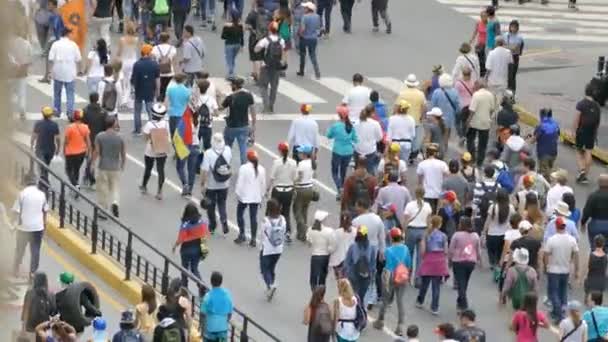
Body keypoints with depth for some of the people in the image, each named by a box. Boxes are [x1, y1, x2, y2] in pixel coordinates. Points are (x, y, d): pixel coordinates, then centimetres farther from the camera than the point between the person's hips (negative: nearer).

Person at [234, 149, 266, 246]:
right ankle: (253, 239, 5)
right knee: (253, 217, 6)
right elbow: (263, 184, 7)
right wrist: (261, 195, 18)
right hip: (256, 197, 4)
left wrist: (237, 193, -1)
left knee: (240, 214, 14)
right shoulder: (261, 169, 1)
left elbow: (240, 182, -13)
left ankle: (242, 234, 10)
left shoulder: (243, 168, -13)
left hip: (244, 196, -4)